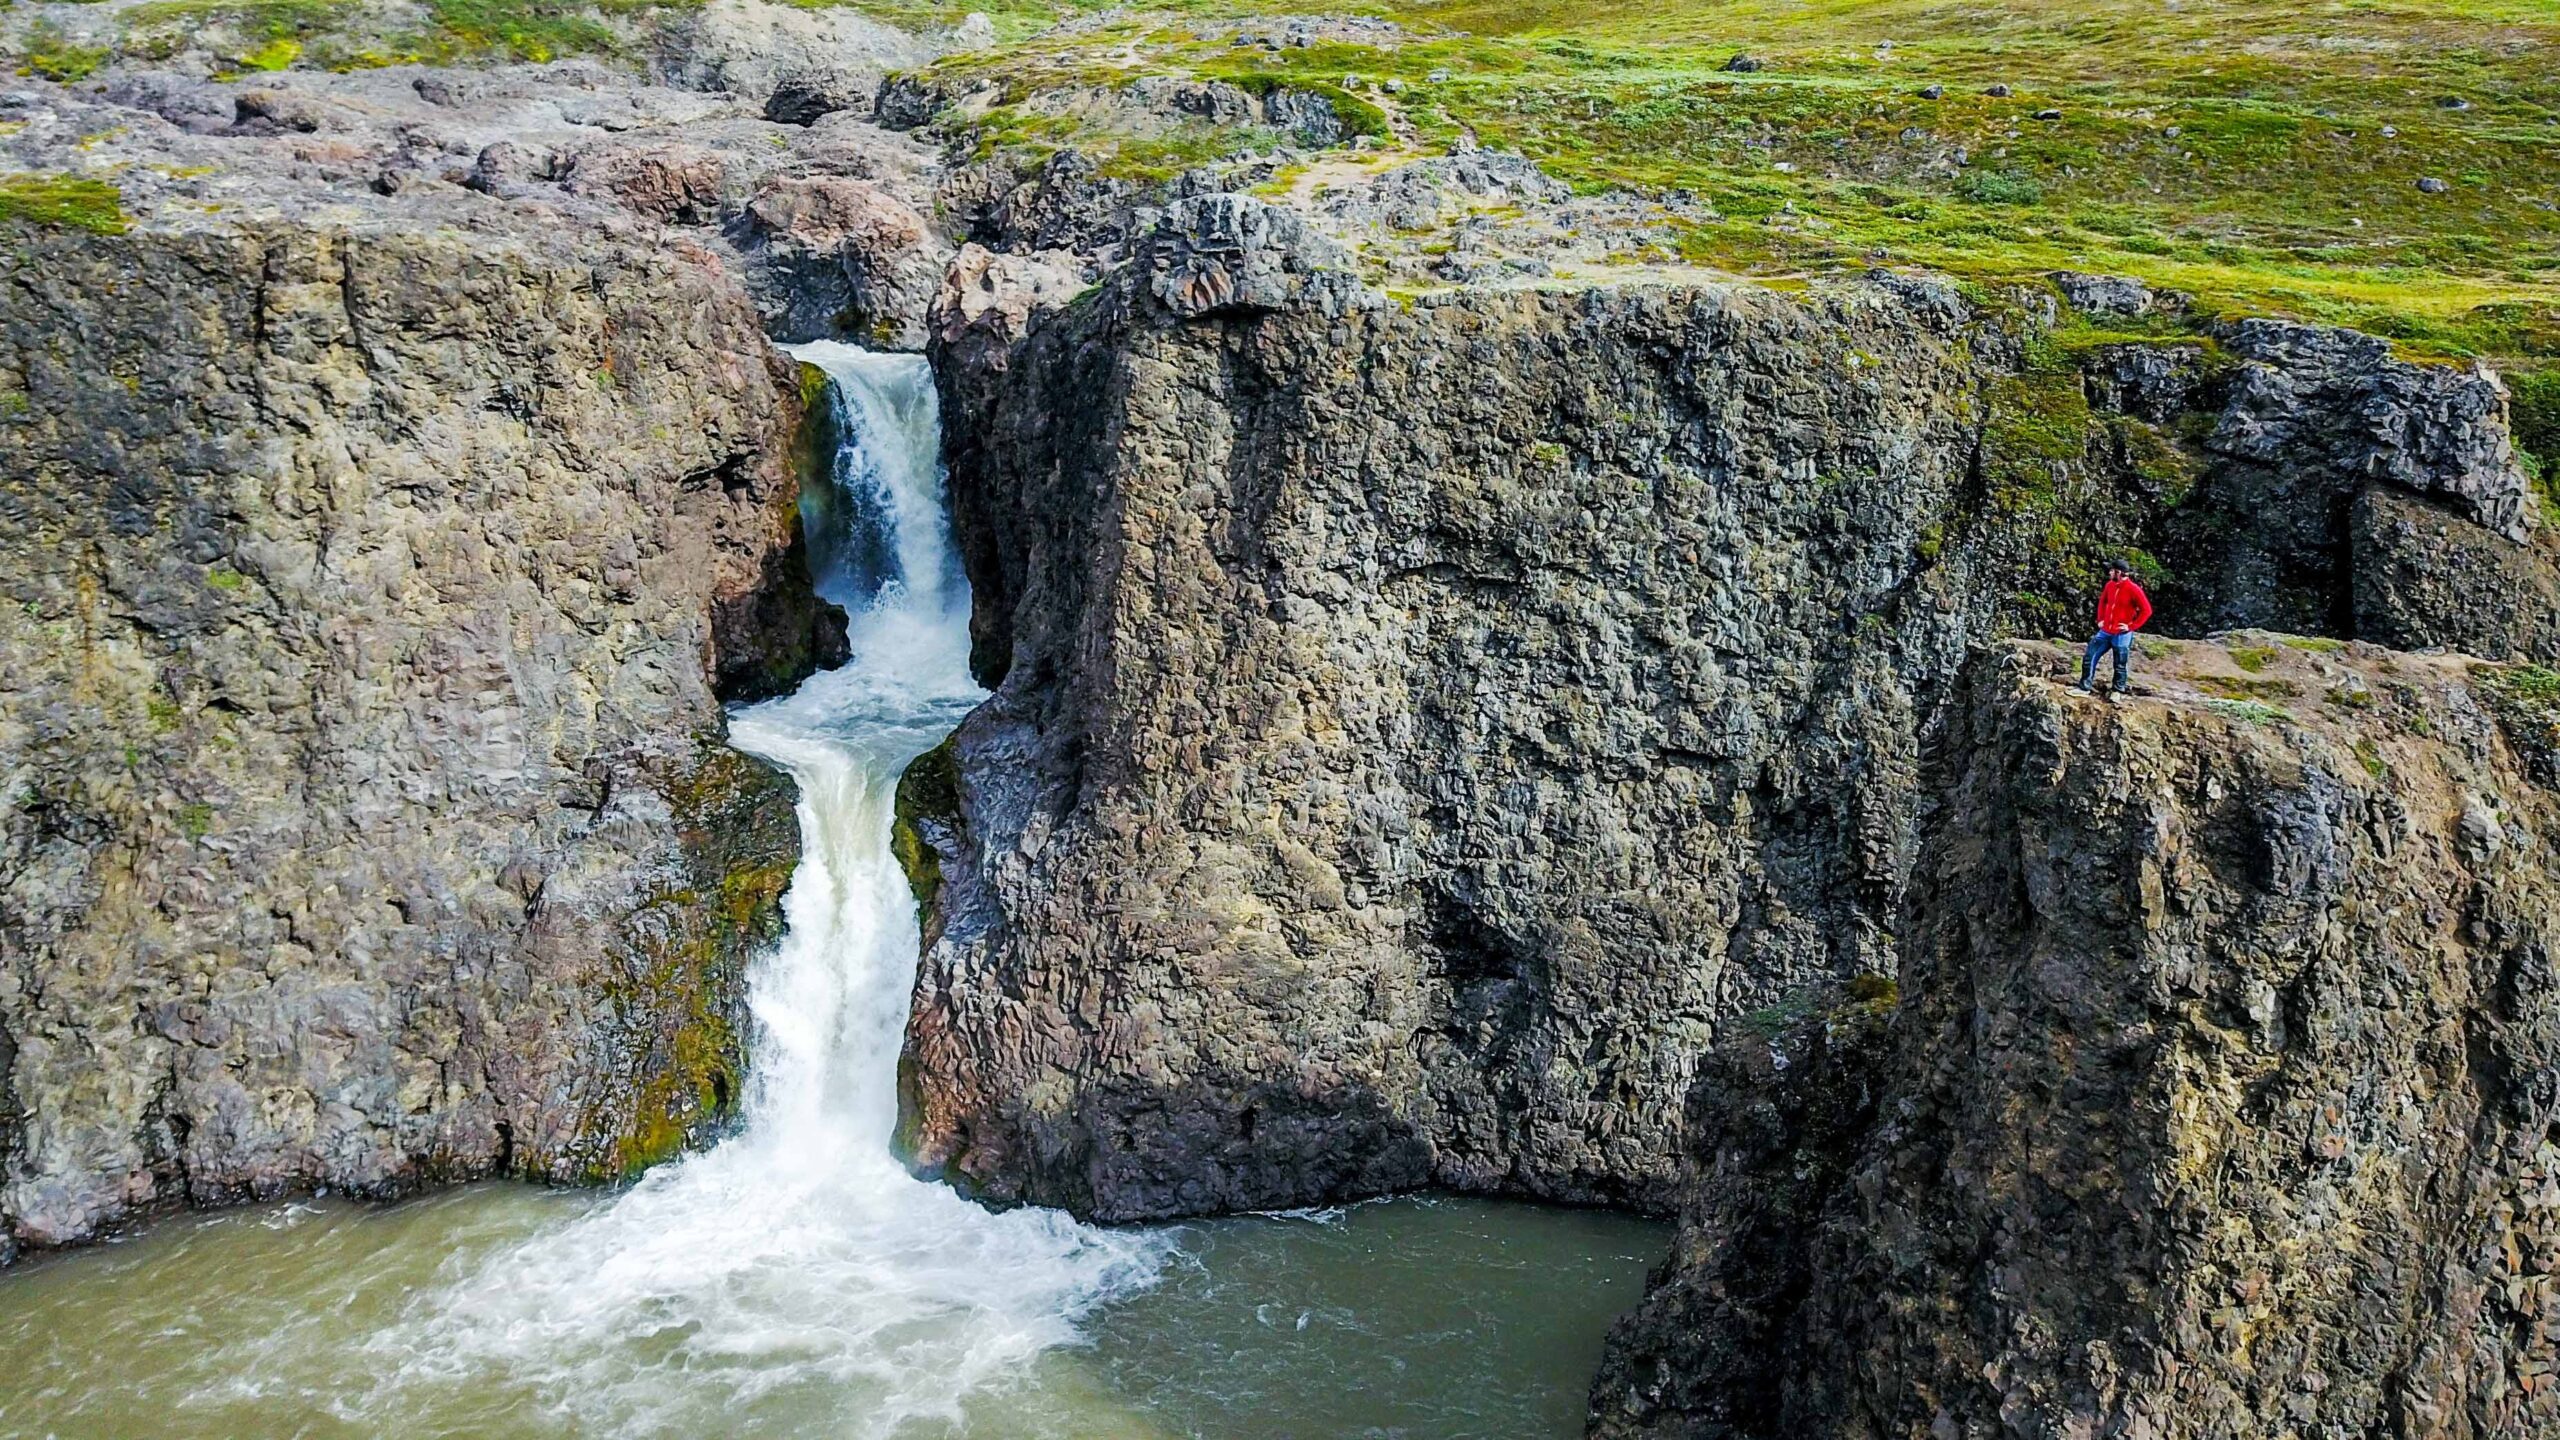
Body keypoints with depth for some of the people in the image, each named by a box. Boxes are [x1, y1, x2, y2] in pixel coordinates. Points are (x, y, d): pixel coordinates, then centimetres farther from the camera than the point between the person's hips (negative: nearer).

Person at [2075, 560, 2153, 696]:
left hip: (2122, 635, -6)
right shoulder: (2110, 585, 3)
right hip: (2105, 631, 6)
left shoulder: (2133, 589, -16)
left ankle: (2118, 691, 21)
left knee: (2120, 665, 6)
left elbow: (2146, 610, -15)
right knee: (2090, 657, 3)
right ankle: (2085, 687, 13)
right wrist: (2100, 619, 12)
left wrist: (2131, 626, -15)